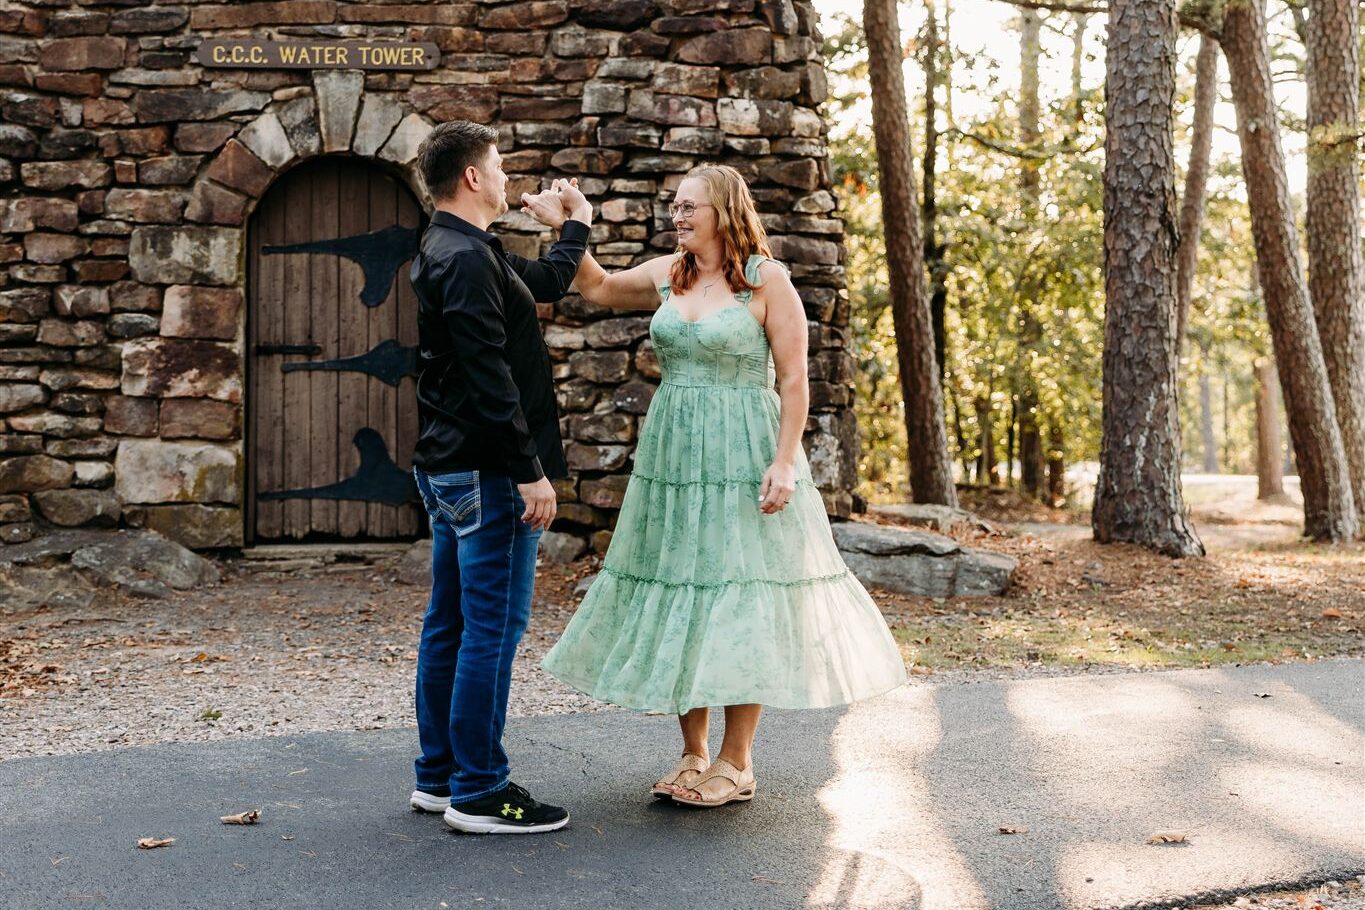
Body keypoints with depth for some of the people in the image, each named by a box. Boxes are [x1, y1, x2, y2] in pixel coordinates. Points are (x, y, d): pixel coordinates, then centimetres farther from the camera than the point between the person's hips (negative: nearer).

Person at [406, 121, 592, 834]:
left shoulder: (448, 252, 17)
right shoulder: (467, 259, -16)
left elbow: (545, 282, 32)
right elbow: (490, 379, -22)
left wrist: (577, 227, 46)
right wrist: (530, 472, -21)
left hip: (447, 468, 11)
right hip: (486, 472, -11)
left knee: (448, 626, 14)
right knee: (492, 629, -5)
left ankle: (439, 776, 24)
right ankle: (478, 792, 3)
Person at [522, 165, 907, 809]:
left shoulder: (766, 280, -6)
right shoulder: (666, 275, 9)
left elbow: (794, 380, -9)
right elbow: (598, 288, 24)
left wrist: (784, 461, -17)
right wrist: (564, 227, 10)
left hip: (742, 459, -6)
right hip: (672, 456, 6)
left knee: (740, 599, -2)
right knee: (679, 597, 8)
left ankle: (736, 762, 10)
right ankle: (693, 753, 20)